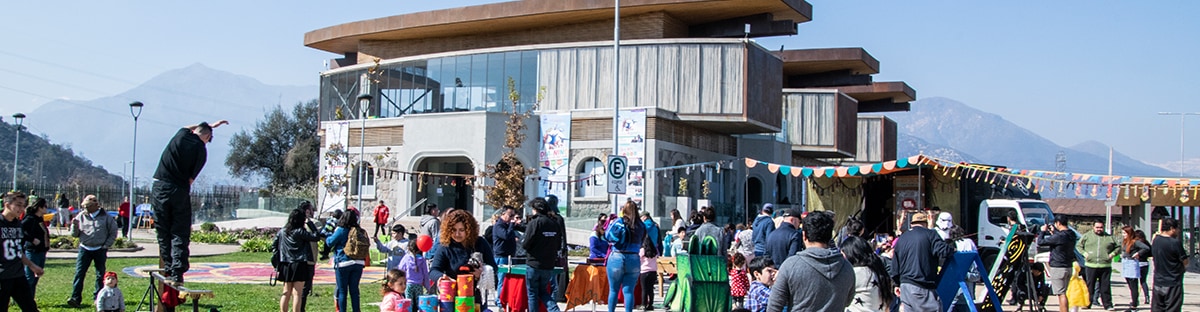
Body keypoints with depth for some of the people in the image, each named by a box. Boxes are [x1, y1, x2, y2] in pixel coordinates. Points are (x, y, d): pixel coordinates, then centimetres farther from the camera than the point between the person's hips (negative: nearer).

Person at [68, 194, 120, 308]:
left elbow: (113, 232, 5)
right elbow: (74, 234, 9)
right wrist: (75, 226, -12)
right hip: (85, 249, 1)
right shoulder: (81, 216, 6)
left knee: (100, 275, 5)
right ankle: (75, 298, -8)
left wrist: (106, 245, -3)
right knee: (79, 273, -7)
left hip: (100, 250, -1)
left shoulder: (105, 217, 0)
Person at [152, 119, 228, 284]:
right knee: (180, 235, 2)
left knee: (163, 233, 9)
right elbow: (191, 178, -2)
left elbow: (189, 127, 32)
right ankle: (177, 272, -6)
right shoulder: (201, 150, -2)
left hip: (160, 188, 3)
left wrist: (210, 125, 37)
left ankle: (168, 268, 10)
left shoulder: (182, 134, 6)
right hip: (180, 192, -2)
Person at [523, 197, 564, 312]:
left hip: (534, 264, -5)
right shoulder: (555, 223, 4)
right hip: (549, 265, 5)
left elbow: (526, 244, -14)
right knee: (543, 291, 17)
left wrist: (522, 242, 8)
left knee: (532, 293, 8)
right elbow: (559, 245, 10)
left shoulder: (535, 222, -13)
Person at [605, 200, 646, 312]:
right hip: (634, 260, 2)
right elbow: (641, 244, 9)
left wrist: (610, 222, 12)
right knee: (628, 291, 4)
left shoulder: (619, 222, -6)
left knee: (613, 290, 8)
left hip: (617, 258, -2)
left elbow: (607, 236, 0)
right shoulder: (641, 226, 1)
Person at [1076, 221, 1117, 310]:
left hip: (1105, 266, 1)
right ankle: (1087, 304, 10)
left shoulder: (1109, 237, 10)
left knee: (1105, 286, 3)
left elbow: (1118, 247, 16)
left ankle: (1107, 304, 9)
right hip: (1090, 265, -1)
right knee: (1089, 286, 3)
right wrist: (1084, 253, -2)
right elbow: (1078, 246, 13)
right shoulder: (1087, 236, 7)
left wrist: (1112, 254, 0)